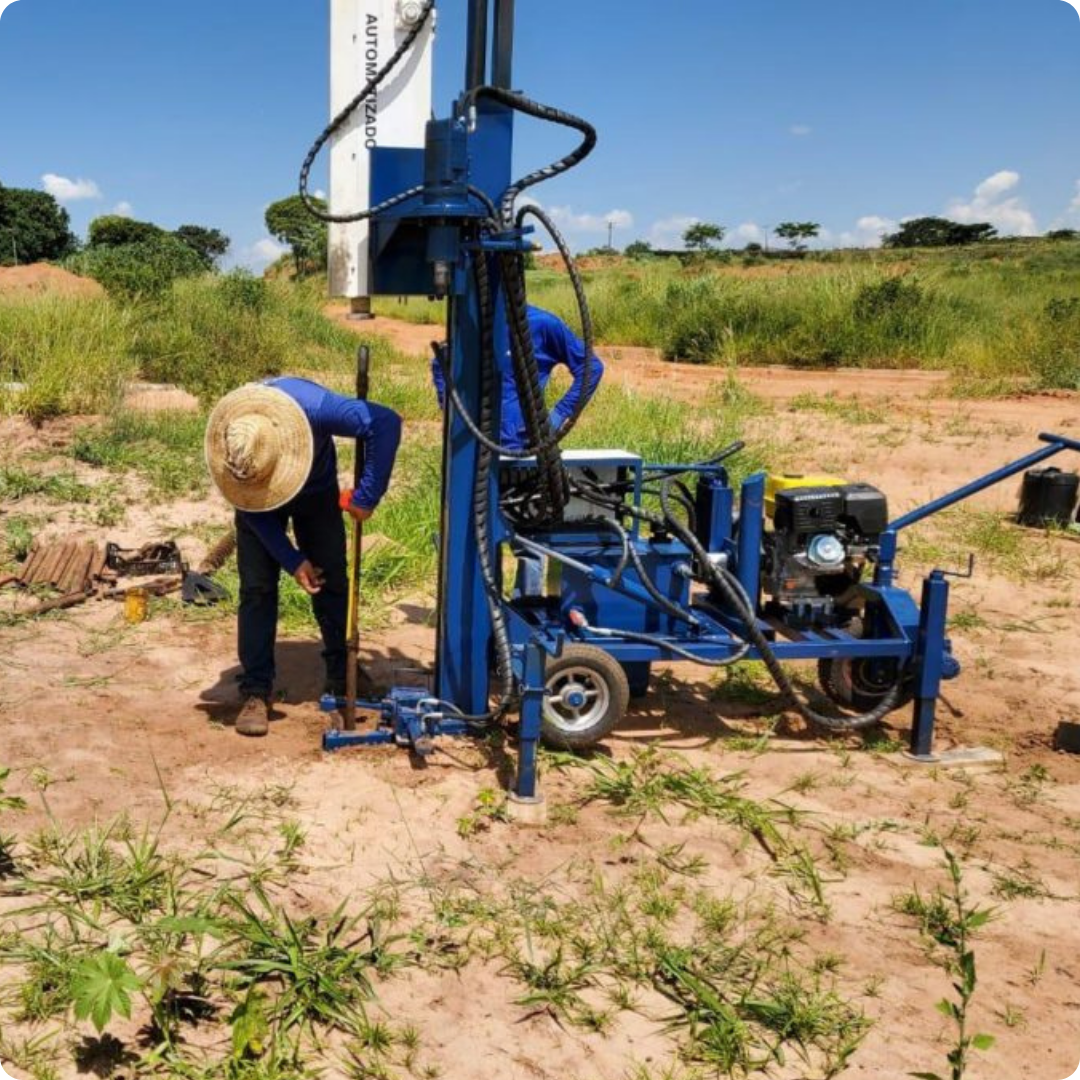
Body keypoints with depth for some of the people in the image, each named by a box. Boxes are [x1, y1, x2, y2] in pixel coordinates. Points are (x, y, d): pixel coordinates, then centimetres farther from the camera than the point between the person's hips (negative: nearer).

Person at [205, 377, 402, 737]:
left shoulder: (313, 406, -43)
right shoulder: (225, 438, -35)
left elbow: (386, 423, -37)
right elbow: (251, 508, -21)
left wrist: (367, 498, -35)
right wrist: (292, 560, -24)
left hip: (316, 491, 0)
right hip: (255, 502, 0)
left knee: (332, 582, 1)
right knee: (256, 589, -9)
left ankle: (343, 680, 15)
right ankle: (255, 692, -3)